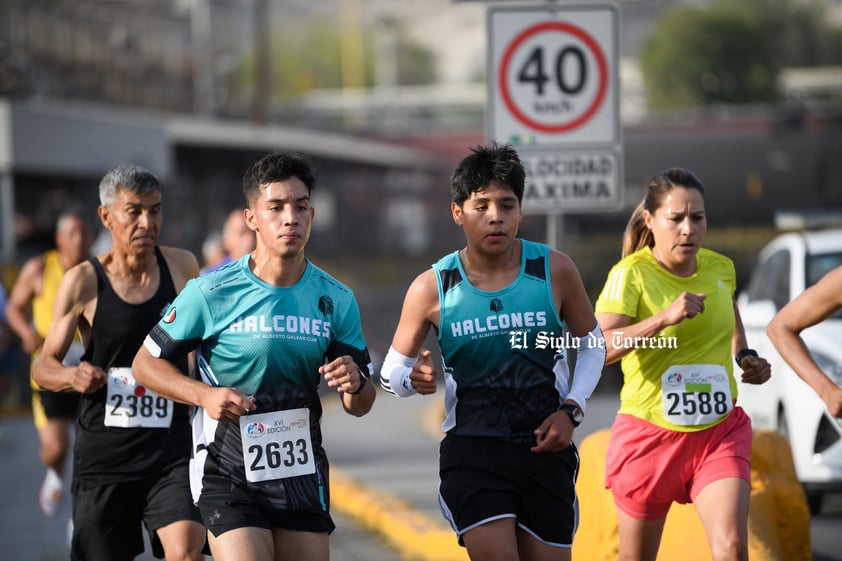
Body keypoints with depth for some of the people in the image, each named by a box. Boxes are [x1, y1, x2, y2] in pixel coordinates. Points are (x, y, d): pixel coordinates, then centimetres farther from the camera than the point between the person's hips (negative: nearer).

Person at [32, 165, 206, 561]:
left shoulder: (182, 267, 2)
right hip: (103, 453, -1)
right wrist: (72, 376, -21)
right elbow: (43, 366, -1)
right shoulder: (83, 282, -5)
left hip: (170, 450, 1)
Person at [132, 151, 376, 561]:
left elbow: (360, 406, 8)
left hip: (302, 474, 4)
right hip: (229, 477, -4)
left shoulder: (336, 299, 2)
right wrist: (204, 395, -17)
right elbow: (146, 363, -1)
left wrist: (354, 385, -16)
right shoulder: (212, 292, -9)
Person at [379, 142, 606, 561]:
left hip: (545, 449, 2)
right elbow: (392, 372, 6)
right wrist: (413, 378, -18)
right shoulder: (432, 288, -4)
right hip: (471, 451, -2)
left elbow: (592, 343, 12)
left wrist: (571, 409, -2)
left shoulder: (554, 270, -3)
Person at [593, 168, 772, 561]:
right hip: (649, 435, -3)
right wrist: (664, 317, -37)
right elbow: (596, 349, -30)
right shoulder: (630, 275, -14)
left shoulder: (721, 268, 2)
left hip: (720, 431, 3)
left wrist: (745, 356, 10)